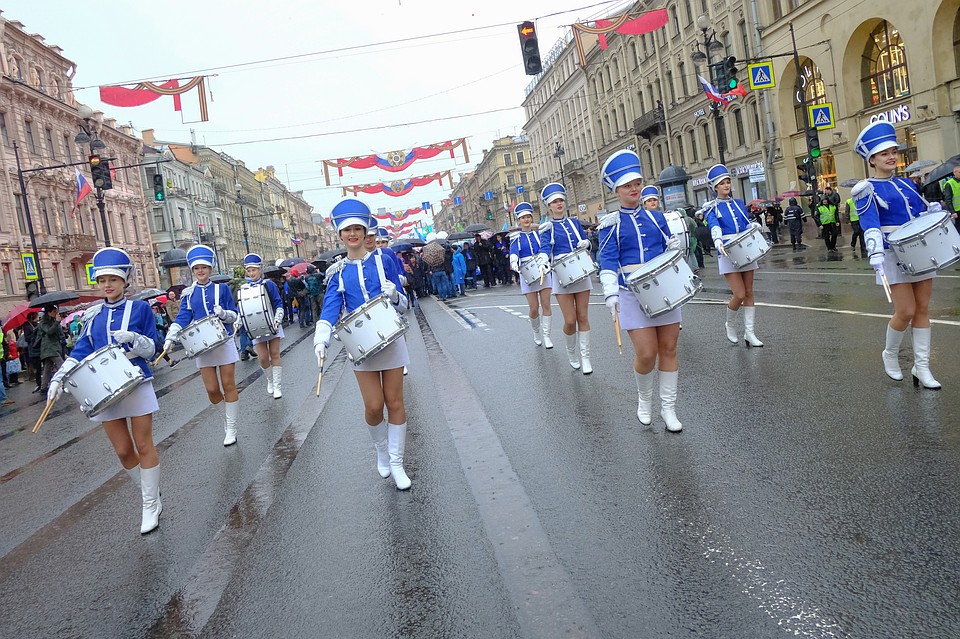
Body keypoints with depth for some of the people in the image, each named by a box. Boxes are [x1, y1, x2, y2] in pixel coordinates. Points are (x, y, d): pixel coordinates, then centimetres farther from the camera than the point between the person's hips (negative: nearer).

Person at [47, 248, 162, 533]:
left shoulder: (140, 308, -1)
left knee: (143, 446, 0)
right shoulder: (93, 315, 9)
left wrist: (133, 338, -22)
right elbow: (81, 351, 9)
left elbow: (151, 349, -2)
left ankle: (151, 505, 10)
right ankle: (150, 493, 26)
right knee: (123, 451, 6)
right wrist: (59, 377, -3)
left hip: (136, 385, -3)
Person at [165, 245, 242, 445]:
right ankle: (226, 410, 32)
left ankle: (231, 429, 10)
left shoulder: (222, 288, 3)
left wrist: (224, 314, -18)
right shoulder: (189, 294, 8)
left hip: (224, 342, -1)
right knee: (212, 389, -2)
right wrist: (170, 338, -13)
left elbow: (234, 315, 5)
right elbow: (182, 318, 1)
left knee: (229, 386, 0)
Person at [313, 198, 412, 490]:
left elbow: (403, 305, 3)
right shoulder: (338, 273, 3)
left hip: (390, 339, 0)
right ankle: (382, 452, 29)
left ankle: (396, 463, 17)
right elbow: (329, 310, -9)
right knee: (373, 407, 0)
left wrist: (394, 295, -20)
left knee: (394, 403, 3)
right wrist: (321, 341, -26)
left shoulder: (384, 261, 0)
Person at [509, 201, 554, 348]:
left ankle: (546, 336, 5)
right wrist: (514, 262, -34)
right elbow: (513, 252, -13)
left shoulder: (539, 233, 9)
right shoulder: (516, 238, 4)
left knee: (546, 305, -4)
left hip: (543, 272, 1)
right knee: (534, 308, -2)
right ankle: (536, 333, 23)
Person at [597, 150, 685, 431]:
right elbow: (608, 262, -5)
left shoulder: (656, 216, 11)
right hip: (633, 294, -4)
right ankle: (644, 398, 21)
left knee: (668, 349, 4)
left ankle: (668, 408, 17)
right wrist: (611, 294, -15)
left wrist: (675, 245, -4)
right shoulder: (611, 223, 0)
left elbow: (669, 250, 18)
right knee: (646, 353, -8)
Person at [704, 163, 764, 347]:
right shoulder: (712, 208, 0)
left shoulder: (739, 203, 14)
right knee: (739, 295, -10)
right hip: (727, 254, -4)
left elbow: (747, 224, 10)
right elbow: (714, 226, -19)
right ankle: (730, 325, 17)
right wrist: (718, 240, -38)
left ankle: (749, 333, 10)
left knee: (749, 293, 3)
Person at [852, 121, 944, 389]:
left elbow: (920, 213, 22)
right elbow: (870, 224, -19)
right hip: (894, 256, -6)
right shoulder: (867, 189, -5)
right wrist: (875, 253, -32)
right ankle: (890, 354, 20)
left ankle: (922, 367, 10)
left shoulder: (906, 184, 15)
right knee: (906, 312, -7)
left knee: (922, 309, 4)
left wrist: (932, 210, -2)